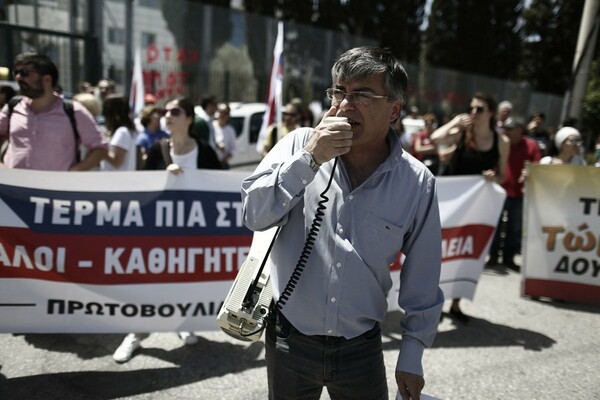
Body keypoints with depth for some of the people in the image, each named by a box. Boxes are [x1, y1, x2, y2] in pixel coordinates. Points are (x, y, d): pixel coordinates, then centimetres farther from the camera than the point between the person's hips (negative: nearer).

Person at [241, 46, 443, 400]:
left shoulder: (418, 182, -8)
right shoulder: (300, 144, -8)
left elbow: (422, 280, 0)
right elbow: (255, 215, -15)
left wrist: (412, 356, 4)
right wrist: (309, 159, -24)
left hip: (362, 348, 0)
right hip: (289, 340, 1)